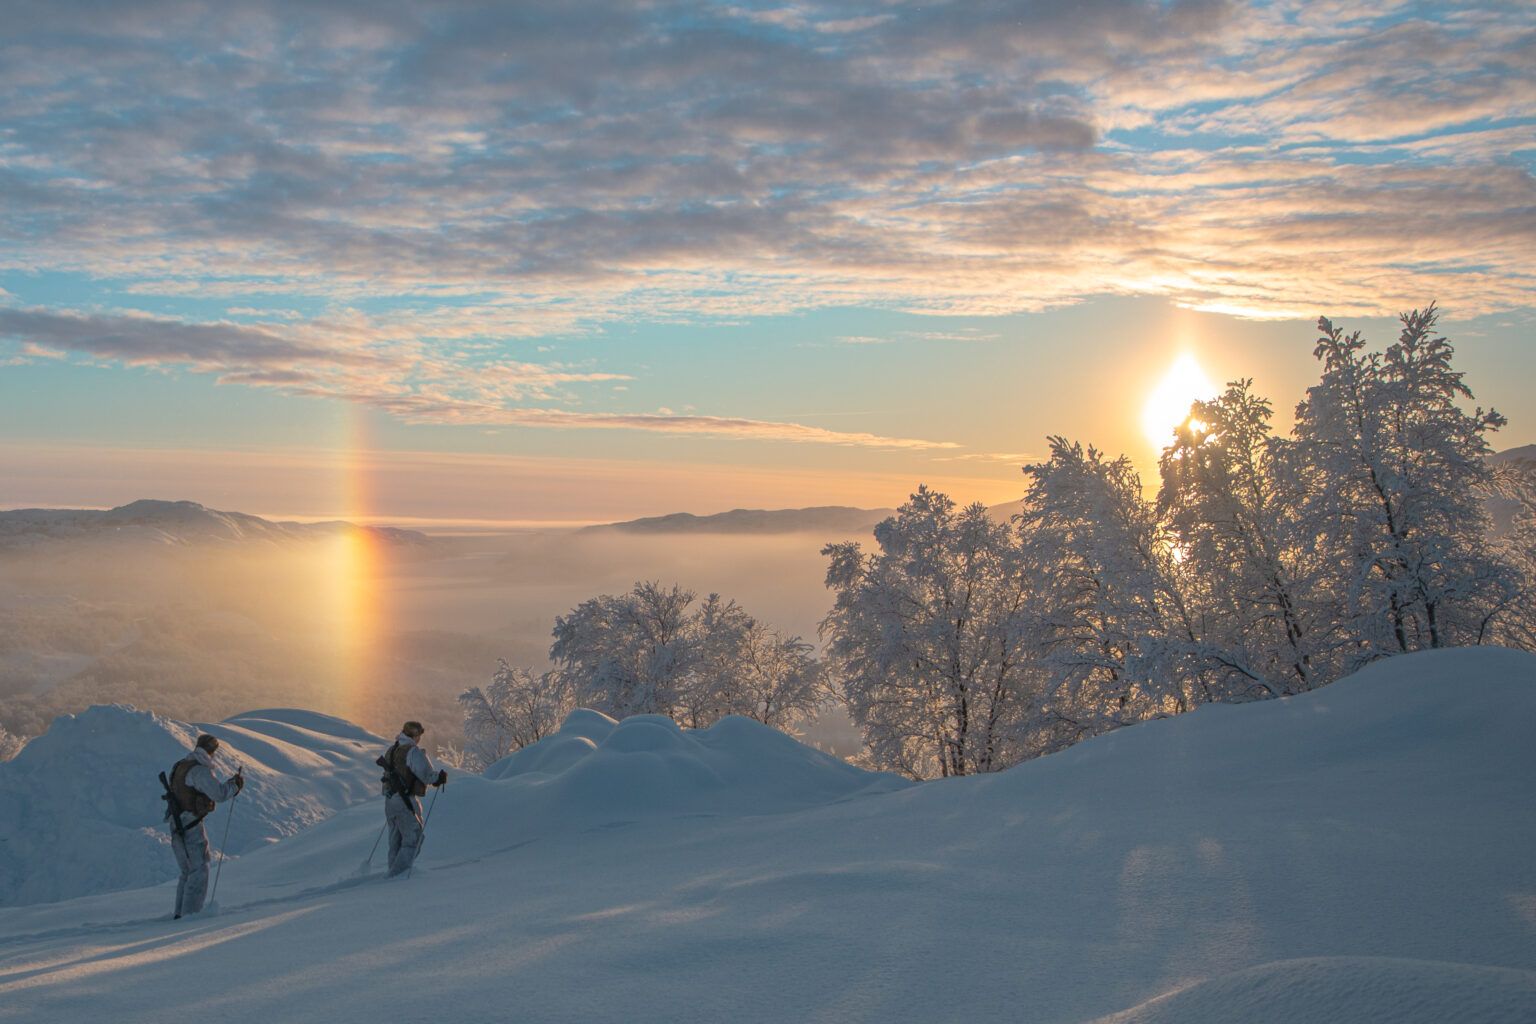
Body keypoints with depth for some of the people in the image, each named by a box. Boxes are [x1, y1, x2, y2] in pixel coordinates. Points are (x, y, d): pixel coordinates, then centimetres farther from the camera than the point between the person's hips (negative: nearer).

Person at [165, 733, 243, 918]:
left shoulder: (180, 766, 13)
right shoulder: (200, 771, -16)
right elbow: (219, 793, -23)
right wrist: (235, 784, -4)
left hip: (177, 825, 9)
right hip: (191, 826, -9)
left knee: (187, 872, 17)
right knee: (199, 870, -3)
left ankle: (181, 913, 20)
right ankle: (190, 913, -5)